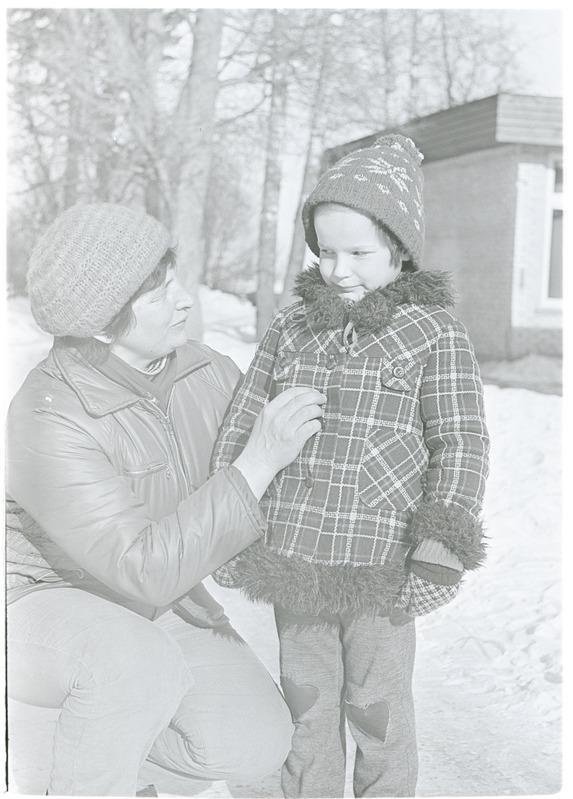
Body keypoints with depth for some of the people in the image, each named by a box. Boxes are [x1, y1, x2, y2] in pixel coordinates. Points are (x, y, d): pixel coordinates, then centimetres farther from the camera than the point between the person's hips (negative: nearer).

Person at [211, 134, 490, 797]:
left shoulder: (434, 334, -5)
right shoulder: (291, 327, 5)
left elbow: (459, 444, -7)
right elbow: (241, 423, 10)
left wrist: (441, 545, -14)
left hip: (381, 568, -3)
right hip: (290, 561, 4)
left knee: (377, 707, 13)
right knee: (305, 703, 17)